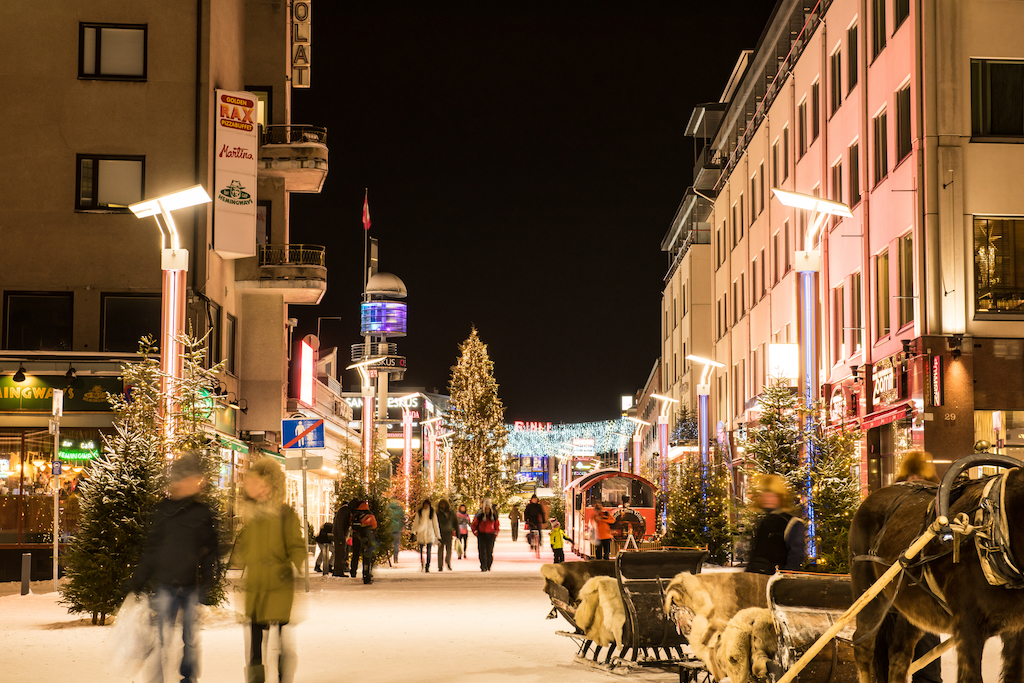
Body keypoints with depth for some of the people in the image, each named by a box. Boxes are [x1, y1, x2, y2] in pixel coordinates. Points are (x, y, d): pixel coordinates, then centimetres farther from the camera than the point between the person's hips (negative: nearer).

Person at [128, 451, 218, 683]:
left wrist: (207, 582, -5)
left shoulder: (203, 513, 4)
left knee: (191, 639, 7)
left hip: (193, 587, 0)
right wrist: (137, 581, 9)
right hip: (165, 586, 0)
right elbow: (150, 550, 10)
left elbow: (210, 551, 5)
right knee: (161, 639, -3)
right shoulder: (162, 511, 5)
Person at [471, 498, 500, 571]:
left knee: (490, 552, 1)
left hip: (491, 535, 2)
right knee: (482, 552, -7)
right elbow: (474, 525, 6)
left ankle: (488, 567, 12)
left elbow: (497, 525, 17)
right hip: (481, 535, -2)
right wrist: (476, 533, -1)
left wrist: (495, 533, 9)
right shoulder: (479, 515, -5)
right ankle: (483, 567, -6)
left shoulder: (494, 515, 2)